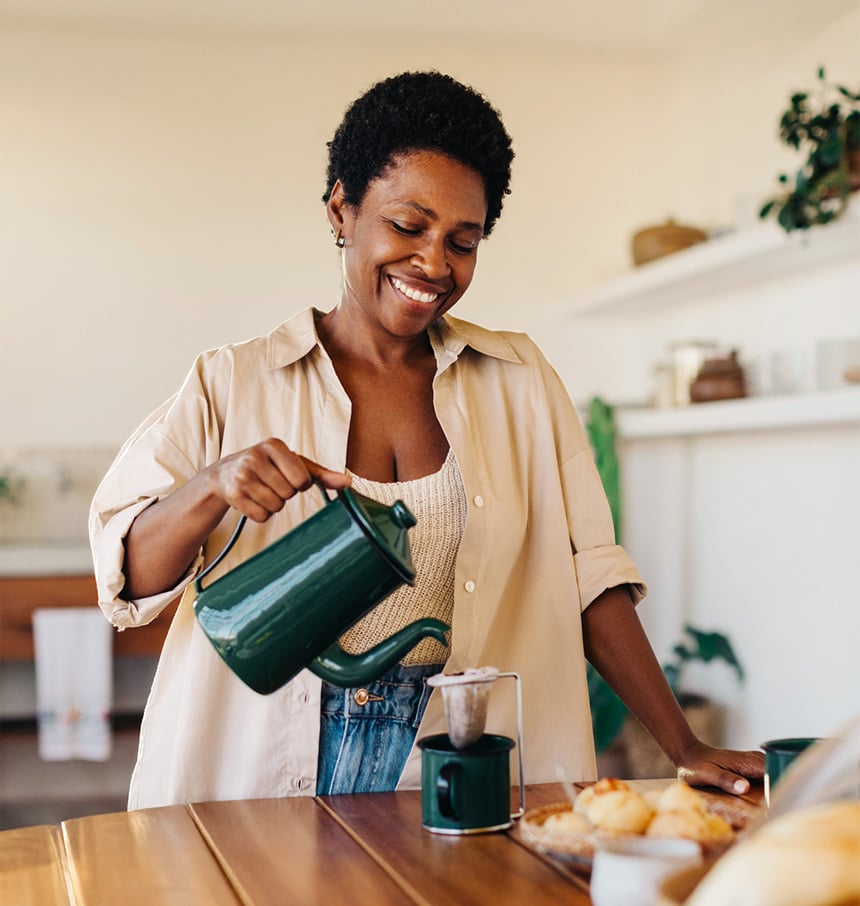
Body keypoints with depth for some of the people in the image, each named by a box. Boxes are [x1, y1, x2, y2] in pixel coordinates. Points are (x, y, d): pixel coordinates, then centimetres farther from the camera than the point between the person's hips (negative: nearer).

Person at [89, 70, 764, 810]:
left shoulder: (518, 381, 9)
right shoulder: (233, 384, 3)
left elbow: (588, 576, 5)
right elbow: (129, 580, 0)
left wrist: (685, 748, -1)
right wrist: (214, 486, -19)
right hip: (265, 783, 0)